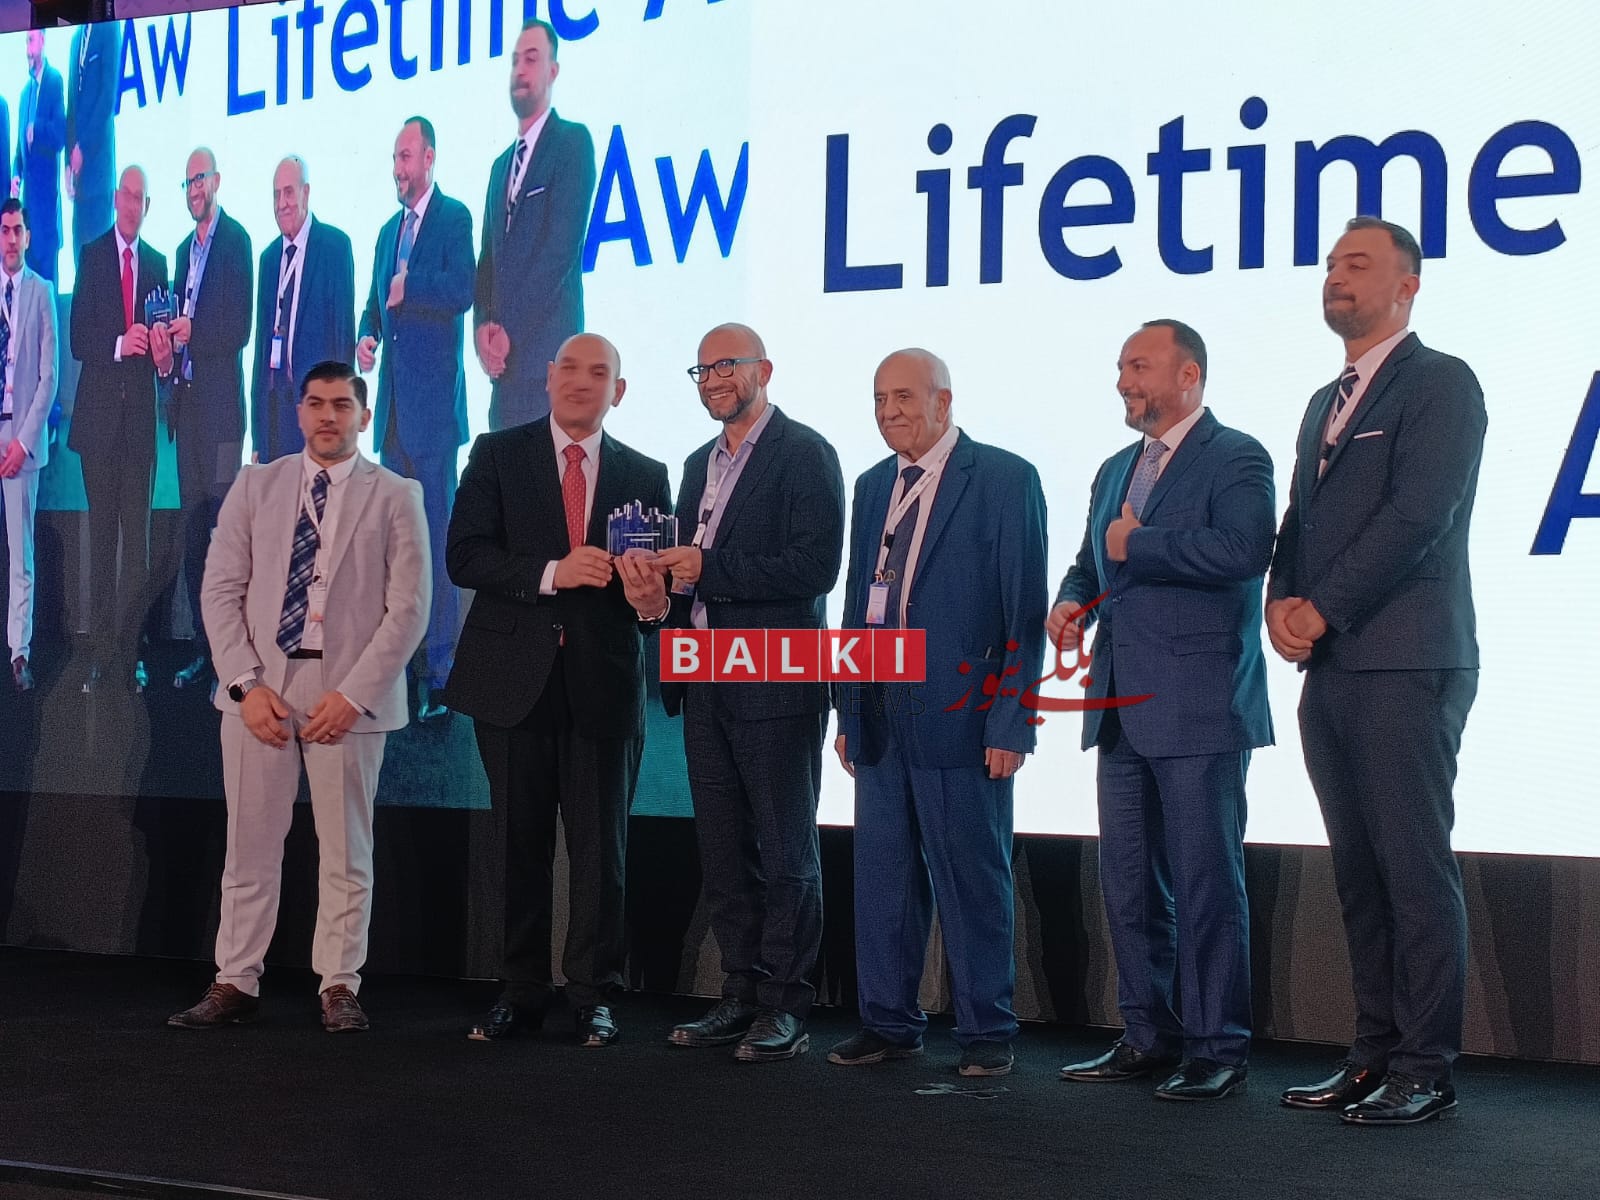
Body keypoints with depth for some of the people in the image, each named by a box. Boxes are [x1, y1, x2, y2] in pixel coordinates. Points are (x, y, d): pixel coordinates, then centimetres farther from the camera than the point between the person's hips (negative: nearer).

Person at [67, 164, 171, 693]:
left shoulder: (157, 263, 11)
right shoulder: (93, 255, 4)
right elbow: (78, 339, -2)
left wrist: (164, 356, -11)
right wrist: (119, 344, -19)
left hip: (140, 410, 1)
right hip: (99, 410, -1)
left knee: (138, 532, 0)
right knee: (101, 530, 3)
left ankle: (131, 649, 6)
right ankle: (102, 647, 9)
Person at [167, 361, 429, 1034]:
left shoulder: (395, 497, 3)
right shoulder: (256, 486, 10)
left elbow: (409, 607, -3)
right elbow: (221, 589, 5)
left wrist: (354, 694, -12)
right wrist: (246, 684, -7)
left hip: (349, 693, -2)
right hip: (259, 686, 2)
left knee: (346, 851, 4)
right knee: (250, 846, 4)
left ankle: (339, 988, 12)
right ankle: (235, 984, 11)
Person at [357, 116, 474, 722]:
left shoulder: (454, 218, -5)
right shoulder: (389, 229, 19)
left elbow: (461, 290, -19)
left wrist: (410, 284, -13)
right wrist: (368, 335, 2)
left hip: (433, 403, -8)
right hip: (392, 406, 8)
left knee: (437, 535, -8)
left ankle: (440, 669, -5)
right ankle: (403, 656, 21)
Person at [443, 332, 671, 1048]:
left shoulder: (645, 476, 10)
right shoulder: (498, 455, 5)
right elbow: (464, 556, -5)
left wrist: (649, 597, -15)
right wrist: (550, 573, -18)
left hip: (604, 685, 1)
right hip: (514, 679, 0)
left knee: (600, 847, 2)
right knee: (521, 843, 7)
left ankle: (593, 995, 12)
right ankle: (520, 992, 17)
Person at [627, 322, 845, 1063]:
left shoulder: (804, 454, -7)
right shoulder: (700, 465, 18)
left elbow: (815, 566, -18)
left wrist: (709, 570, -19)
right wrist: (664, 591, 1)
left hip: (775, 687, -8)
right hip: (707, 686, 8)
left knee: (785, 852, -1)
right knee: (723, 853, 11)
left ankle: (785, 1009, 5)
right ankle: (740, 997, 19)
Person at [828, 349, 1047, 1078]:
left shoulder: (1005, 480, -4)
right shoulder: (872, 488, 15)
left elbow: (1025, 612, -8)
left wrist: (1011, 722, -13)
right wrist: (846, 714, 12)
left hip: (959, 717, -6)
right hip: (880, 719, 6)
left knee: (972, 876, 1)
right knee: (881, 874, 9)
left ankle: (986, 1032, 11)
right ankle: (889, 1023, 20)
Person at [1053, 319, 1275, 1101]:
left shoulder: (1236, 458, -6)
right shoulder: (1117, 470, 19)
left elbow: (1243, 550, -22)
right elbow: (1091, 560, 26)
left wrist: (1135, 546, -14)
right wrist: (1072, 599, 3)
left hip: (1198, 707, -8)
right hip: (1123, 706, 8)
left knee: (1206, 882, -4)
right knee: (1129, 881, 11)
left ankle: (1217, 1047, 4)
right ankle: (1149, 1037, 20)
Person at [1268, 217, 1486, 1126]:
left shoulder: (1440, 384, -3)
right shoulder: (1326, 403, 23)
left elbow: (1418, 516, -14)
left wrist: (1323, 608, -12)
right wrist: (1282, 600, 0)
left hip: (1405, 665, -8)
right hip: (1331, 669, 8)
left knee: (1416, 869, -6)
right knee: (1359, 871, 9)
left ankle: (1426, 1070, -2)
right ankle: (1376, 1053, 15)